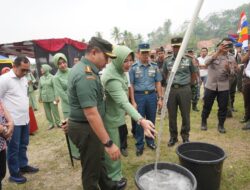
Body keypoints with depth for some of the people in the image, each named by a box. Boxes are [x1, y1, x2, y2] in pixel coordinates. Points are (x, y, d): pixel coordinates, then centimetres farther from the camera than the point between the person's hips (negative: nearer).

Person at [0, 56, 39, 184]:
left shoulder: (24, 79, 10)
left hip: (25, 119, 7)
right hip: (13, 121, -7)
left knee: (23, 145, 19)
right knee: (13, 148, 6)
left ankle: (23, 166, 36)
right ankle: (14, 174, 21)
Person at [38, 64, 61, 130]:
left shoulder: (51, 77, -7)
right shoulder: (41, 78, 7)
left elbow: (55, 87, -9)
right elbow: (40, 88, 11)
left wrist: (56, 97, -12)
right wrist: (40, 97, 11)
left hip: (52, 97, -4)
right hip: (44, 98, 5)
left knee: (55, 110, 2)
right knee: (47, 111, 8)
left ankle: (58, 122, 14)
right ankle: (51, 123, 19)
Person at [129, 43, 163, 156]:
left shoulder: (154, 66, 4)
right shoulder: (133, 67, -3)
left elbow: (158, 83, 7)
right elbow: (131, 85, -4)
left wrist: (160, 98, 3)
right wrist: (133, 101, -8)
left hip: (152, 95, 2)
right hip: (139, 96, -2)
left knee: (151, 120, 13)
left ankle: (150, 141, 32)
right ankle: (139, 145, 21)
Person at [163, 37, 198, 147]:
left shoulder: (189, 60, 1)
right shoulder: (167, 61, 5)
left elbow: (193, 73, 12)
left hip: (185, 89, -1)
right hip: (171, 89, 1)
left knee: (185, 115, 8)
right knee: (172, 115, 9)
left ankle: (185, 136, 26)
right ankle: (173, 136, 25)